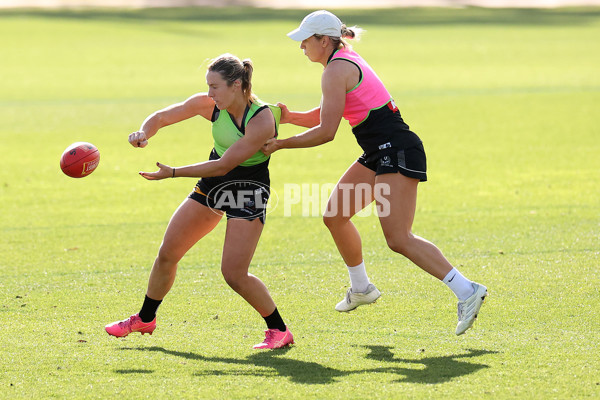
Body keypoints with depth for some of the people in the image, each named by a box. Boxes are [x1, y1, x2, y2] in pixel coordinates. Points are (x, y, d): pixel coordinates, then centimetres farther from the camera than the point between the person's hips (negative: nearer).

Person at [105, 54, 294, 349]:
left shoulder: (262, 120, -29)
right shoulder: (209, 104, -12)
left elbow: (224, 165, -30)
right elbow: (162, 117, -1)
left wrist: (173, 173, -31)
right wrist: (144, 133, -24)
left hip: (248, 193, -6)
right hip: (211, 185, 7)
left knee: (234, 274, -16)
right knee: (167, 254, 9)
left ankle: (279, 330, 2)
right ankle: (145, 319, 30)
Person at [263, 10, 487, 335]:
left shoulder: (336, 70, -13)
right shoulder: (346, 61, 17)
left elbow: (326, 132, -15)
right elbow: (325, 116, 25)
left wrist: (281, 144, -6)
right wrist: (289, 117, 10)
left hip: (397, 152, -10)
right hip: (380, 154, 10)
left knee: (399, 239, -16)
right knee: (334, 215, 16)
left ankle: (467, 291, -20)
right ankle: (361, 288, 31)